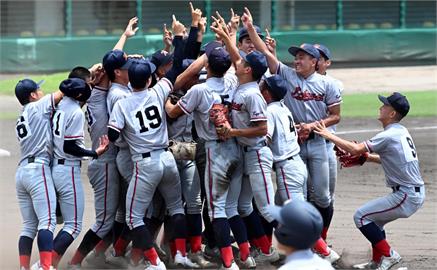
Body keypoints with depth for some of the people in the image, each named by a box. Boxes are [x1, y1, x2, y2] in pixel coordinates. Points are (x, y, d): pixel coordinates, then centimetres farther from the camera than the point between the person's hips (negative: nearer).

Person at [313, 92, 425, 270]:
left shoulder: (389, 136, -17)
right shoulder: (401, 132, 13)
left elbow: (355, 149, -20)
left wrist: (328, 135, -11)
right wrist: (365, 157, 13)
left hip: (406, 196, -10)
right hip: (415, 193, 10)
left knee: (362, 216, -3)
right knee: (374, 219, 22)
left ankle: (388, 255, -1)